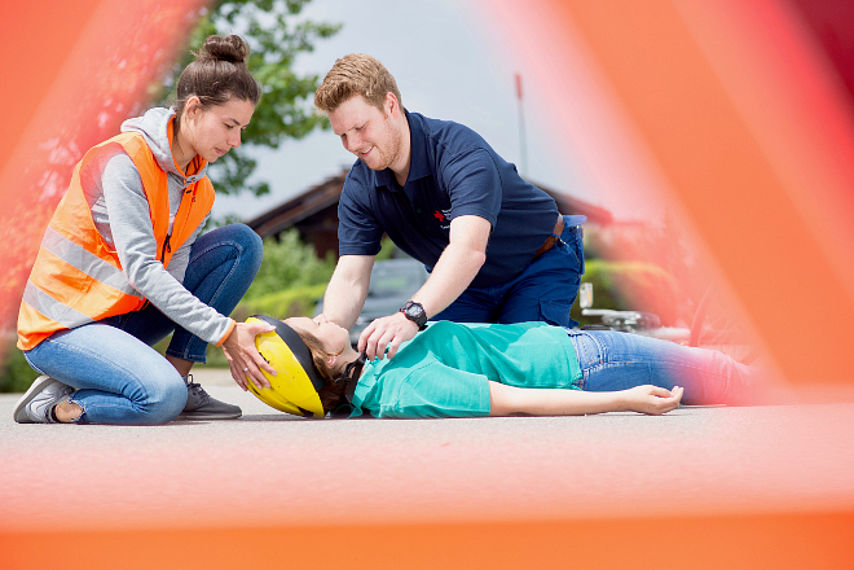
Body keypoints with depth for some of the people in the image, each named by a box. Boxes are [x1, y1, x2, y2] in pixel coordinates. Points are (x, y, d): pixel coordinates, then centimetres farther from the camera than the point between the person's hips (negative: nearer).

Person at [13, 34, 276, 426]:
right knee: (162, 398, -34)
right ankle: (55, 404, -7)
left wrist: (230, 340, -18)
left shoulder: (199, 190, 6)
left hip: (125, 317, 8)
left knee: (242, 243, -2)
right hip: (61, 329, -8)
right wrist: (224, 332, -29)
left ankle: (178, 376, -6)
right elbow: (142, 271, -26)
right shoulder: (124, 160, -19)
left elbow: (174, 273, -3)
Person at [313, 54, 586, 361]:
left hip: (540, 264, -6)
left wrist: (410, 315, -67)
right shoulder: (359, 187, -15)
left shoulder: (460, 150, -36)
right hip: (467, 286, 6)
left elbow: (469, 249, -52)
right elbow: (350, 278, -21)